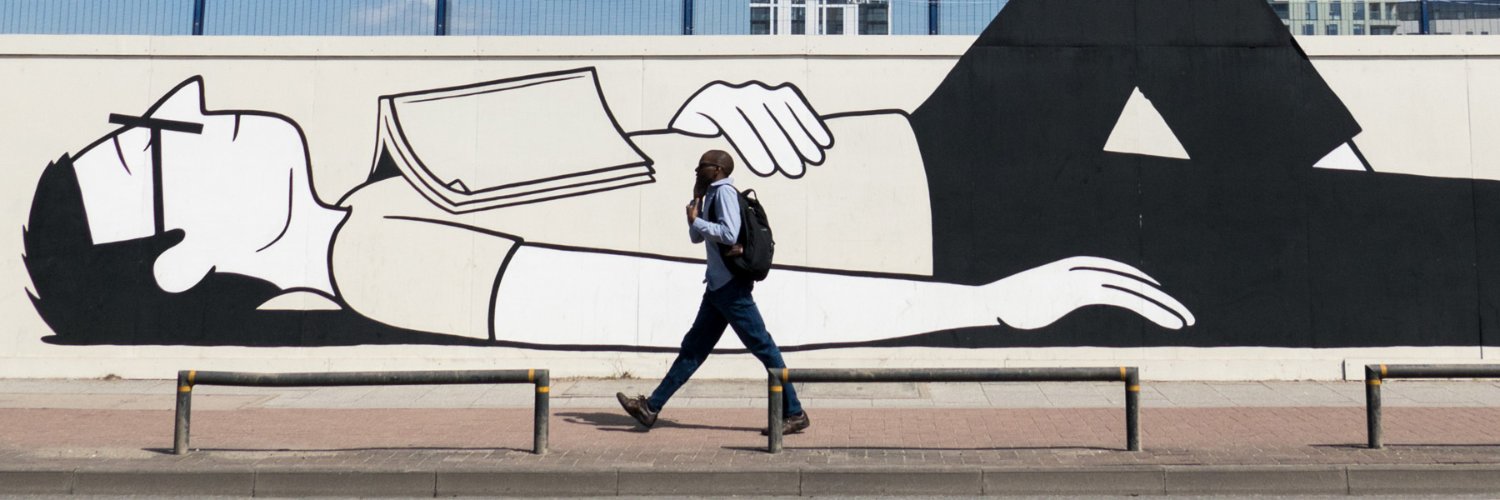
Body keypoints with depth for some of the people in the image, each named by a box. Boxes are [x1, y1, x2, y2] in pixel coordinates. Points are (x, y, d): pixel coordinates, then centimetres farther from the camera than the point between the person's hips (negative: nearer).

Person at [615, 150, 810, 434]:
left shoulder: (724, 192, -11)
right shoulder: (712, 195, 18)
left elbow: (730, 234, -24)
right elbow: (696, 237, 23)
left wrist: (696, 220, -12)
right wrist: (696, 200, 12)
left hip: (731, 287, -10)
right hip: (719, 286, 10)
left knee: (763, 347, -7)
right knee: (693, 347, 11)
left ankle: (794, 414, -2)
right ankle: (651, 408, 16)